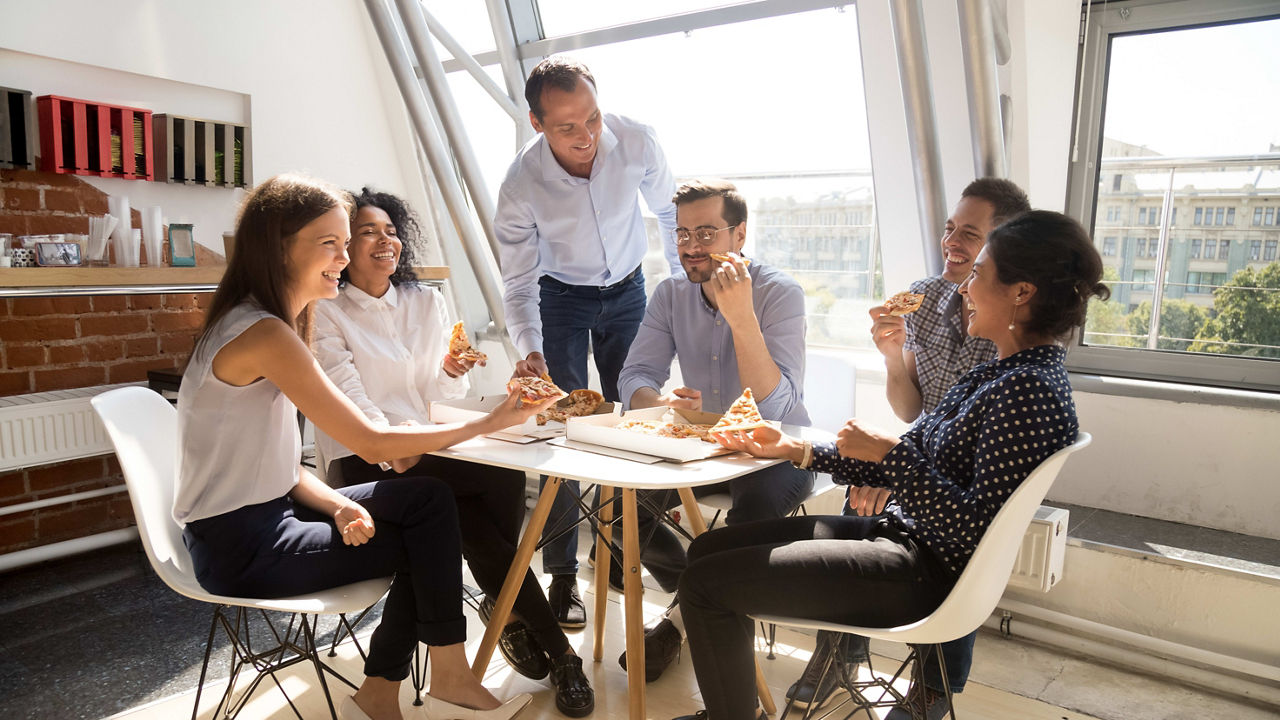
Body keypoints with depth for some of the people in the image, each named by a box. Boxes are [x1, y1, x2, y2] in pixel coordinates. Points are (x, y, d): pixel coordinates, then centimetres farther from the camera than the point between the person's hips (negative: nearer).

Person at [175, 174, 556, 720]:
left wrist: (338, 506, -11)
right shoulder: (263, 335, -24)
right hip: (242, 548, -8)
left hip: (267, 512, 8)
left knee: (429, 500, 0)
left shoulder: (259, 324, 7)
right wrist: (488, 423, -18)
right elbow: (372, 443, -24)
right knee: (429, 539, -2)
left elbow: (281, 465, 6)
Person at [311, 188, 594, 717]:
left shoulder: (426, 302, 13)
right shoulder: (326, 314, -1)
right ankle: (555, 651, -15)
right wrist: (394, 448, -29)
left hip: (426, 447, 5)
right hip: (365, 461, -5)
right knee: (505, 478, -26)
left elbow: (438, 394, 10)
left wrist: (451, 372, -13)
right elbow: (348, 399, -13)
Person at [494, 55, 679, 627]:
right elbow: (518, 284, -19)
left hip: (627, 290, 2)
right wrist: (529, 351, -35)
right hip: (562, 296, -2)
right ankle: (562, 574, 1)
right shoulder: (520, 186, -26)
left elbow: (670, 213, -4)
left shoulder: (637, 143, -23)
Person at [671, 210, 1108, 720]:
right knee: (709, 549, 11)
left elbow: (975, 527, -25)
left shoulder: (1027, 390, -20)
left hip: (925, 572, -10)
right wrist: (792, 449, 8)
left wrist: (887, 451, -18)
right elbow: (906, 461, 12)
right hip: (900, 532, 10)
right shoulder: (999, 372, 11)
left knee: (705, 582, -13)